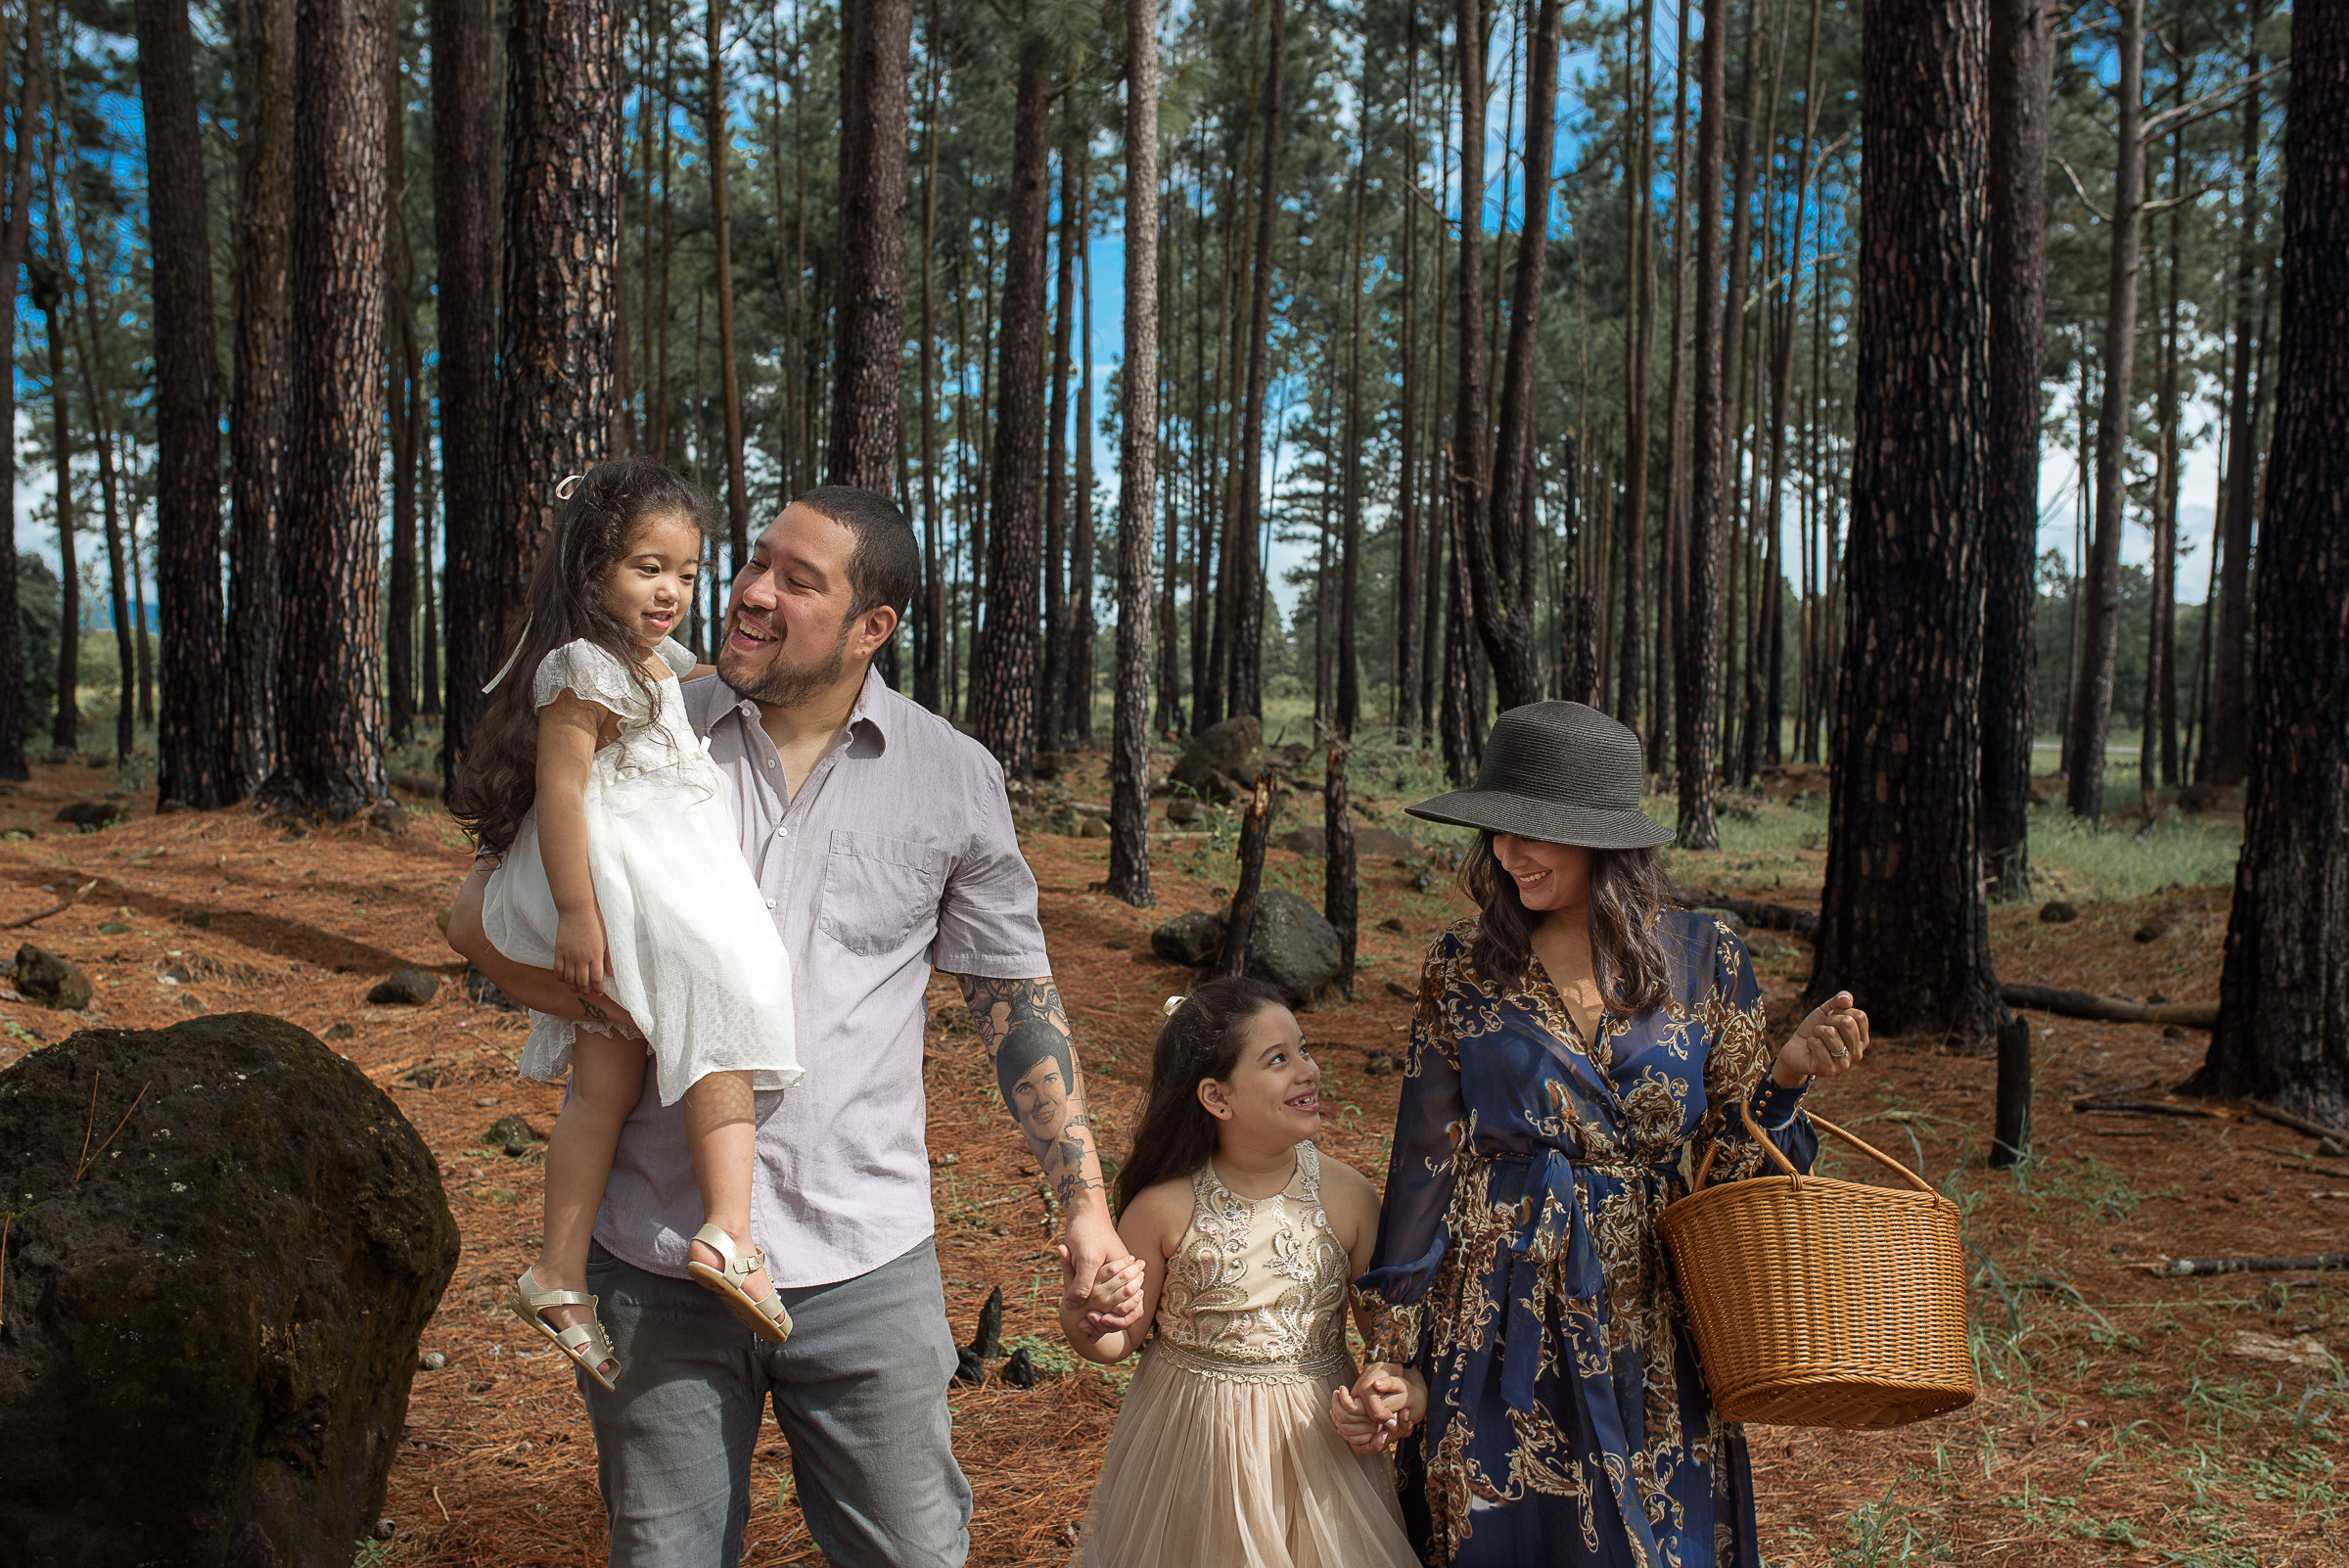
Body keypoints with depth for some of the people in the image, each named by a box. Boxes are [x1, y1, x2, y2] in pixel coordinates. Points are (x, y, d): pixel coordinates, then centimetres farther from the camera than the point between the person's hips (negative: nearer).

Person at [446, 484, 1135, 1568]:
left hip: (864, 1262, 0)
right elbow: (481, 916, 4)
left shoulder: (955, 779, -1)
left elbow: (1017, 998, 4)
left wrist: (1084, 1206, -2)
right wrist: (622, 1009, -15)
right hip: (655, 1257, 1)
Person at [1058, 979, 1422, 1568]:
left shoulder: (1348, 1195, -9)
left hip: (1314, 1440, 2)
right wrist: (1083, 1318, -26)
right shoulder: (1165, 1207, -15)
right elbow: (1117, 1343, -4)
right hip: (1188, 1444, -1)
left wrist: (1394, 1388, -21)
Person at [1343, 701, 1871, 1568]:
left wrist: (1787, 1071, -16)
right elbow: (1426, 1164, -2)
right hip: (1499, 1325, -1)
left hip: (1650, 1333, 1)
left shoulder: (1703, 959, -2)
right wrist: (1393, 1353, -3)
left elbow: (1735, 1155, 3)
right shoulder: (1462, 969, -4)